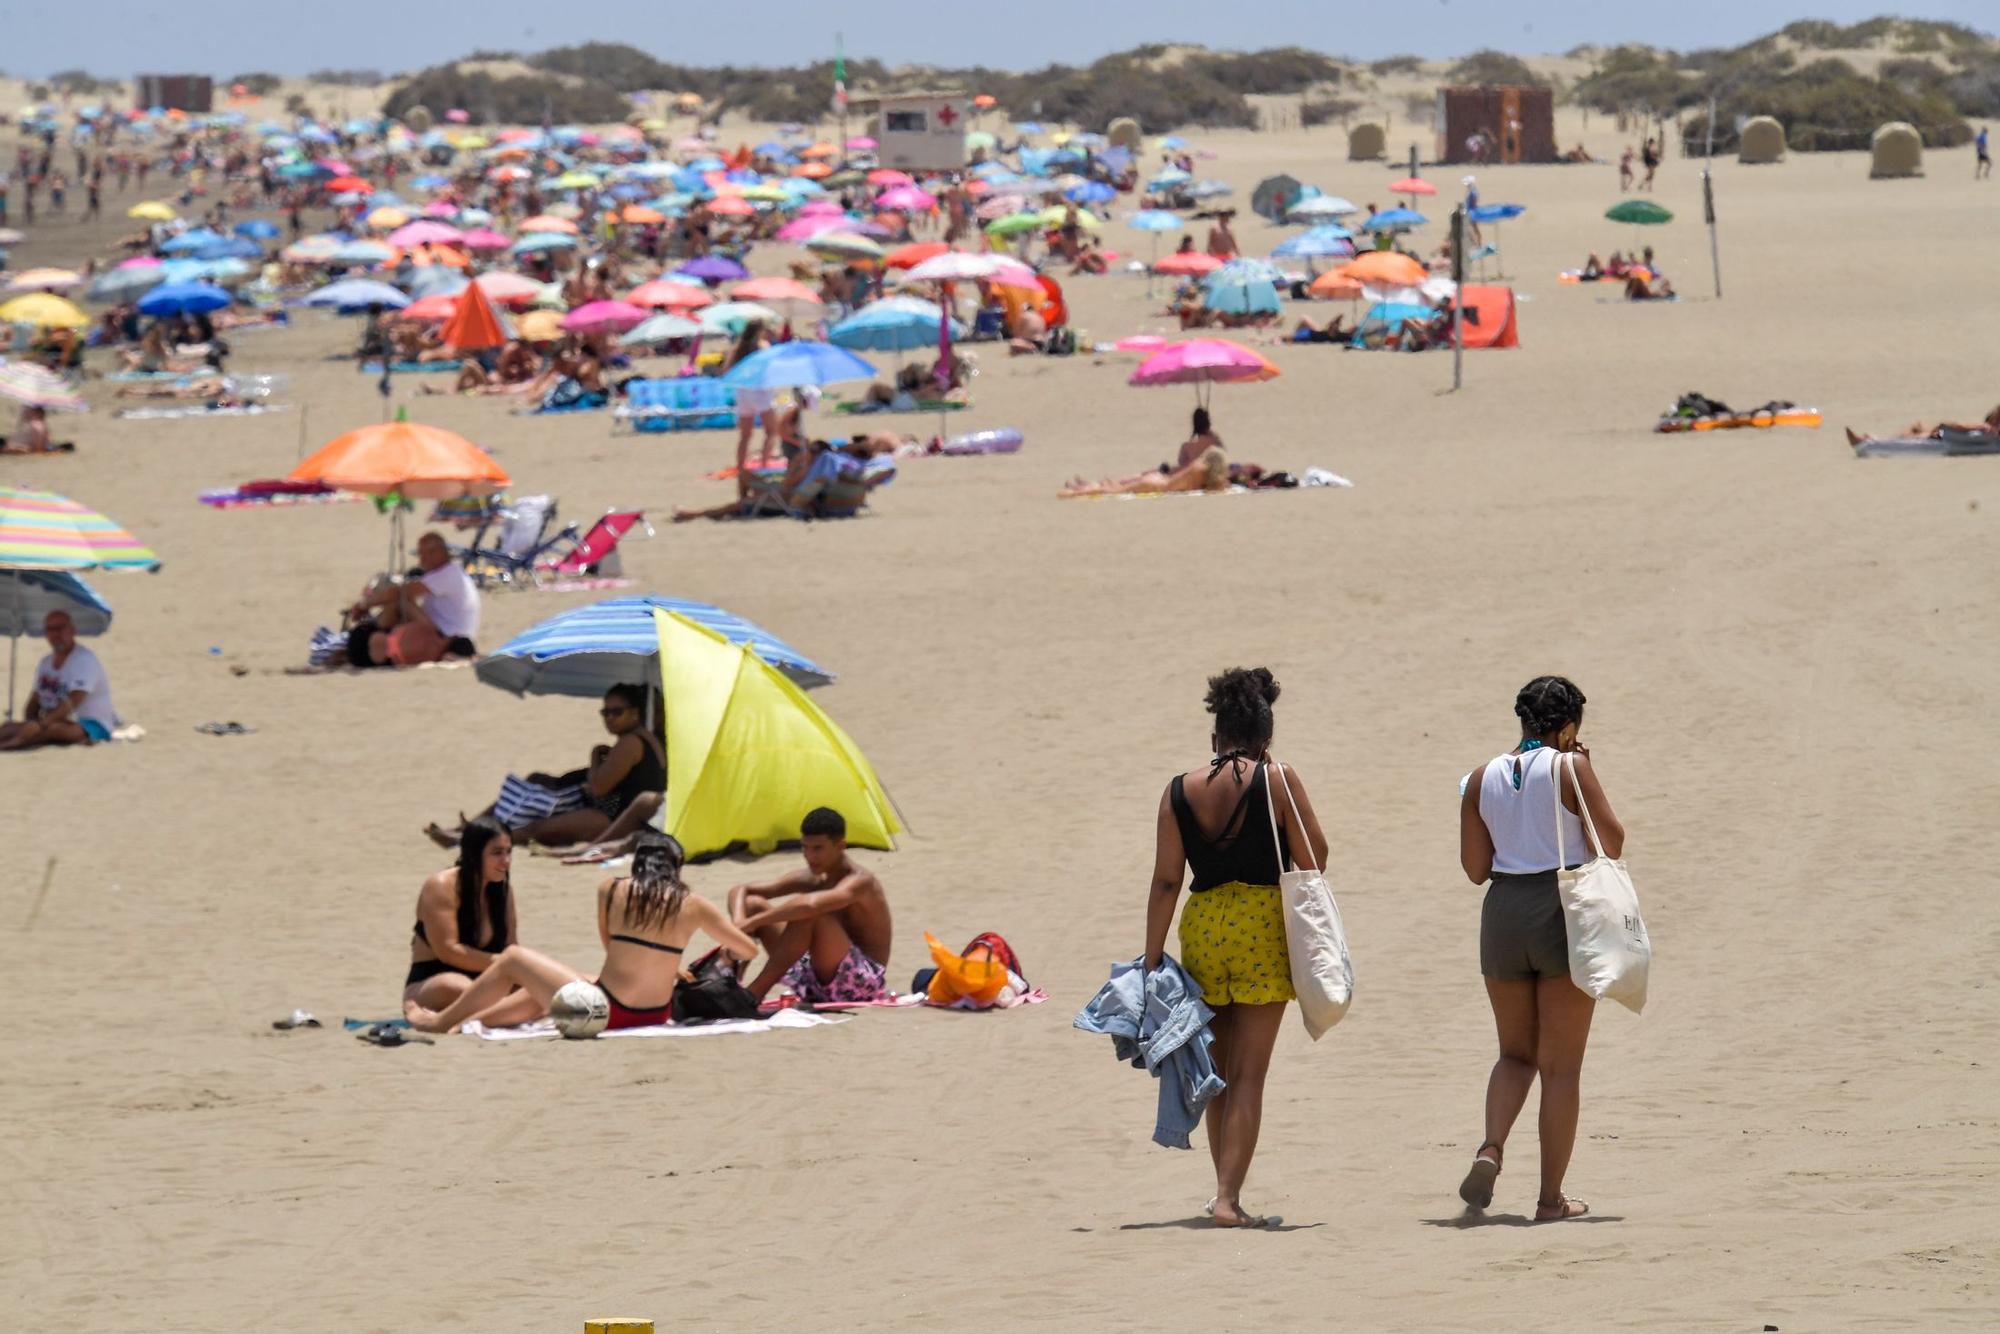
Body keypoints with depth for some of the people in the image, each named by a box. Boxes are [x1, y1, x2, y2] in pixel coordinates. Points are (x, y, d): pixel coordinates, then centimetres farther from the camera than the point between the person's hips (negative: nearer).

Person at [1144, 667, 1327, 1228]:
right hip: (1263, 923, -3)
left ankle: (1226, 1186, 25)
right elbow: (1315, 855, -2)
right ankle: (1229, 1197, -11)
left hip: (1201, 926, 3)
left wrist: (1152, 960, 4)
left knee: (1219, 1070, 17)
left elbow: (1165, 881, 2)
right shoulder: (1276, 781, -5)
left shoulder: (1179, 792, 4)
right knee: (1249, 1072, -2)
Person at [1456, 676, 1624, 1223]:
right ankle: (1551, 1197, 5)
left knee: (1516, 1053, 20)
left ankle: (1491, 1149, -6)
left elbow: (1475, 867, 7)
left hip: (1503, 912, 4)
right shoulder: (1569, 767, -7)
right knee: (1561, 1065, 4)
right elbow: (1612, 843, -5)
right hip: (1563, 912, -4)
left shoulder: (1483, 778, 5)